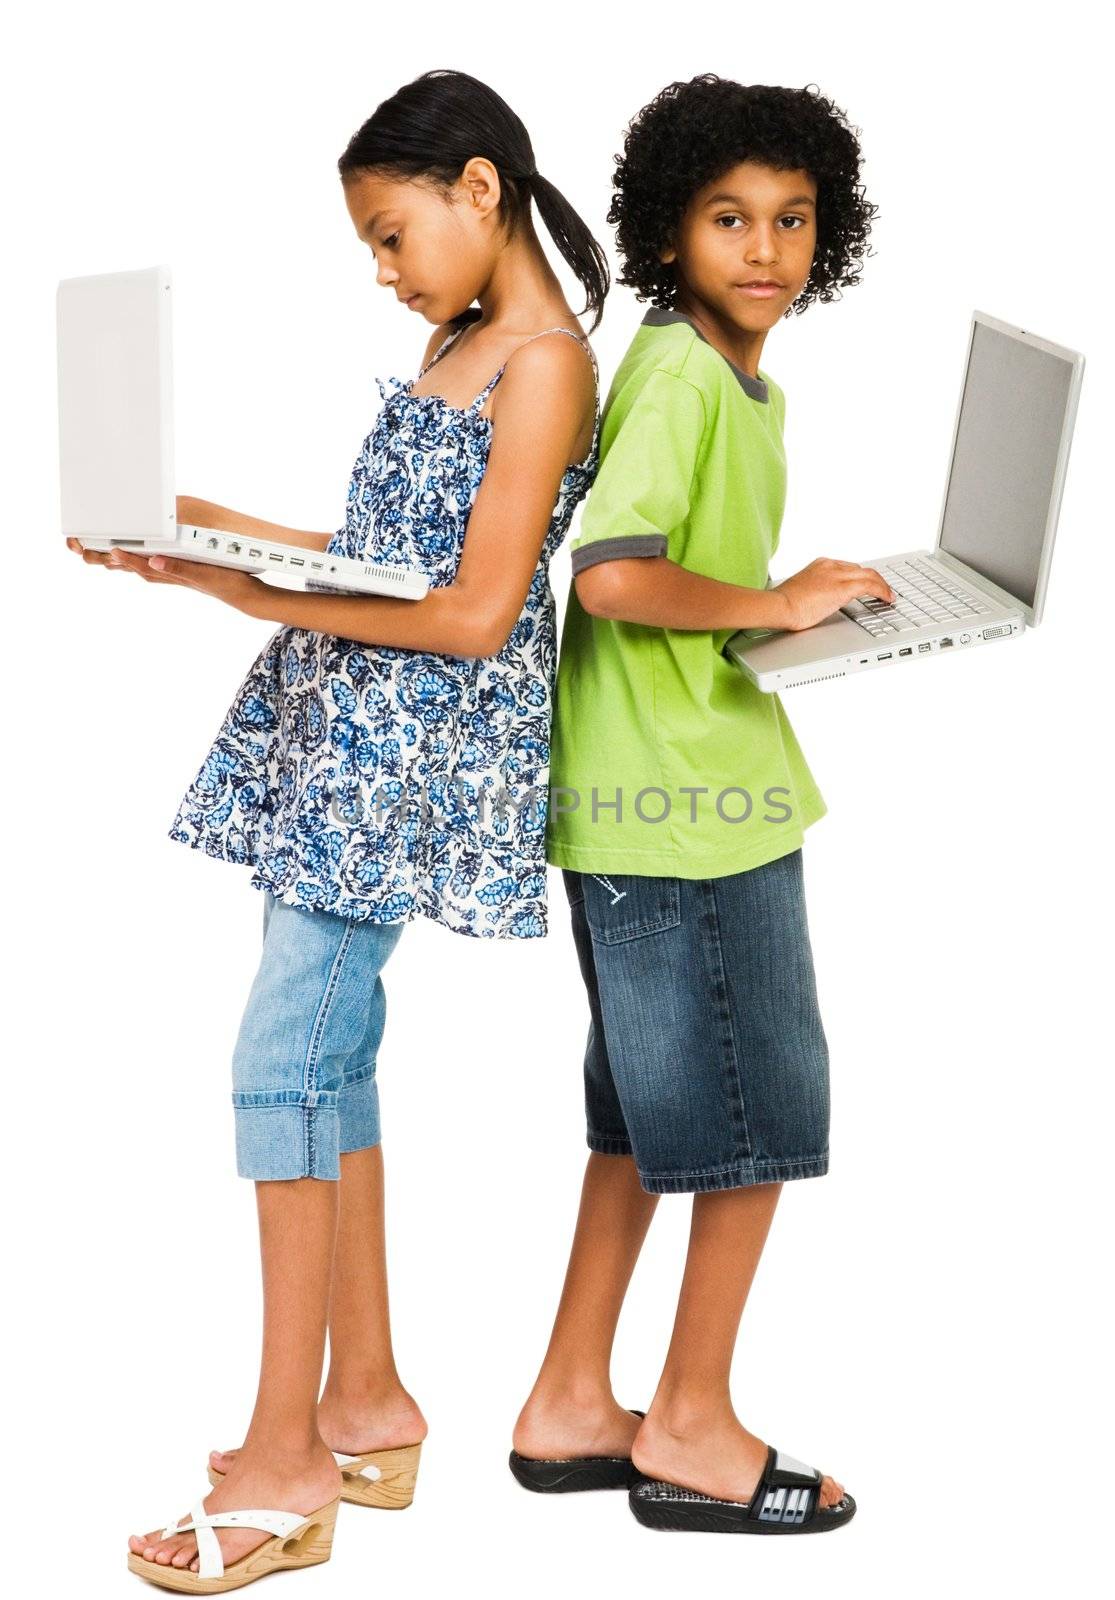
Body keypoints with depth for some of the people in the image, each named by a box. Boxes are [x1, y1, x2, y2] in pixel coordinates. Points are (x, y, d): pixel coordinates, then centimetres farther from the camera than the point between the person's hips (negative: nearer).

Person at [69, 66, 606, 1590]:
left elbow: (474, 612, -17)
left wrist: (256, 591, -16)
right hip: (347, 725, 9)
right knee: (329, 1052, 10)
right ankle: (368, 1399, 21)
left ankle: (286, 1453, 0)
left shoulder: (542, 364, -11)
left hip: (418, 743, -9)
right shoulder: (457, 346, 18)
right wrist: (208, 523, 11)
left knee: (281, 1053, -10)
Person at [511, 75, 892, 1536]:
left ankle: (572, 1406, 26)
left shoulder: (742, 381, 17)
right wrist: (780, 604, -16)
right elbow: (612, 578, -26)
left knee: (652, 1113, 16)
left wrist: (796, 606, 6)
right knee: (763, 1108, 1)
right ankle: (693, 1428, 16)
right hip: (694, 805, -10)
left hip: (653, 798, 10)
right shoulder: (677, 377, -14)